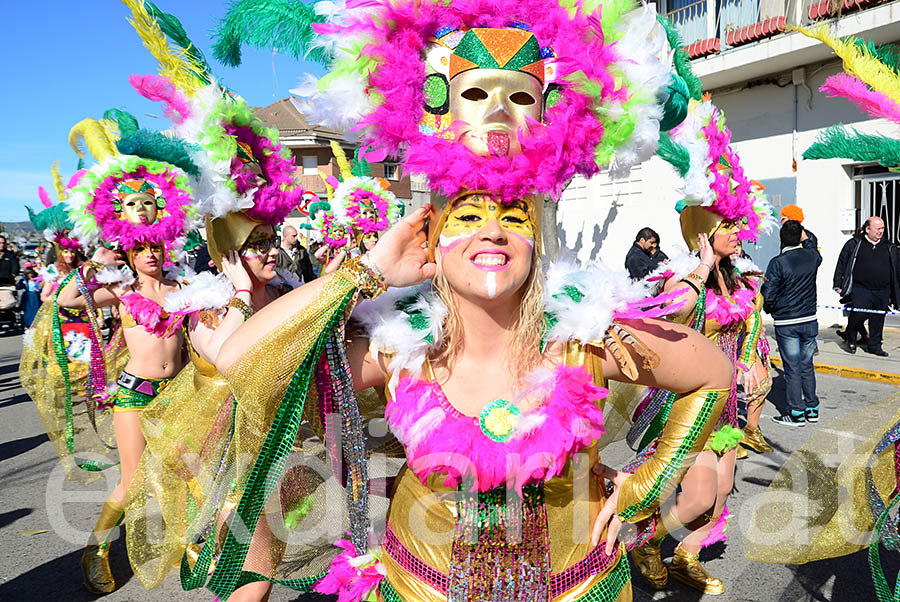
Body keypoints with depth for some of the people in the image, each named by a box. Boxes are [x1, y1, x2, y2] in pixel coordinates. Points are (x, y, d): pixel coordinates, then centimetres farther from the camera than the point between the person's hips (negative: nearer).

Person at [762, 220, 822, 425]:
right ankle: (812, 409, 25)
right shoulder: (812, 255, -1)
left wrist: (771, 310, 5)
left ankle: (796, 413, 9)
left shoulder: (777, 262, -15)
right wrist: (806, 238, 37)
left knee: (792, 368, 2)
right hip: (810, 321, 5)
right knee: (807, 366, 16)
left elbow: (768, 295, -15)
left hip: (786, 324, -5)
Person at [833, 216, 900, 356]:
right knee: (859, 314, -11)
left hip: (882, 292, 4)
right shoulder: (854, 244, 2)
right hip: (860, 290, -4)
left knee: (878, 320, 8)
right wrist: (838, 285, -3)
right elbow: (841, 265, 2)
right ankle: (851, 339, 15)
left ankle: (875, 346, 21)